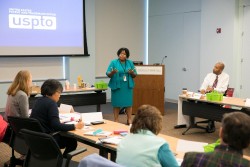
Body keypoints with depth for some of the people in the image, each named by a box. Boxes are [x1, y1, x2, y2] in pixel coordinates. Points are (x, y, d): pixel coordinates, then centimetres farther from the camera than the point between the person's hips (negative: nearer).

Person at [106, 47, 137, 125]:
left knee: (128, 103, 4)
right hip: (117, 86, -2)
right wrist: (112, 72, -26)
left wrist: (132, 73, -13)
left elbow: (135, 75, 9)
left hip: (127, 86, 2)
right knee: (116, 104, 1)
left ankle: (129, 120, 13)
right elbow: (108, 74, -4)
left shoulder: (130, 63, 7)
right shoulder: (113, 62, -1)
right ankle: (116, 120, 10)